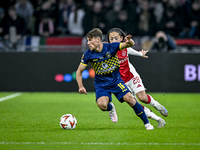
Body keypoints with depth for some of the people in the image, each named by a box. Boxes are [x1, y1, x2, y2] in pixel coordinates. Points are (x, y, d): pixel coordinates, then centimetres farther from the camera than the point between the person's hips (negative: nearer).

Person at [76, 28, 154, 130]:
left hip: (116, 80, -1)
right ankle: (111, 108, 13)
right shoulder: (88, 55, -10)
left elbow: (129, 45, -22)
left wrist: (129, 42, -47)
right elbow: (79, 71, 0)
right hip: (101, 85, 1)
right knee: (102, 105, -26)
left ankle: (146, 123, -1)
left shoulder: (111, 47, -15)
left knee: (129, 99, -18)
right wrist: (81, 86, -14)